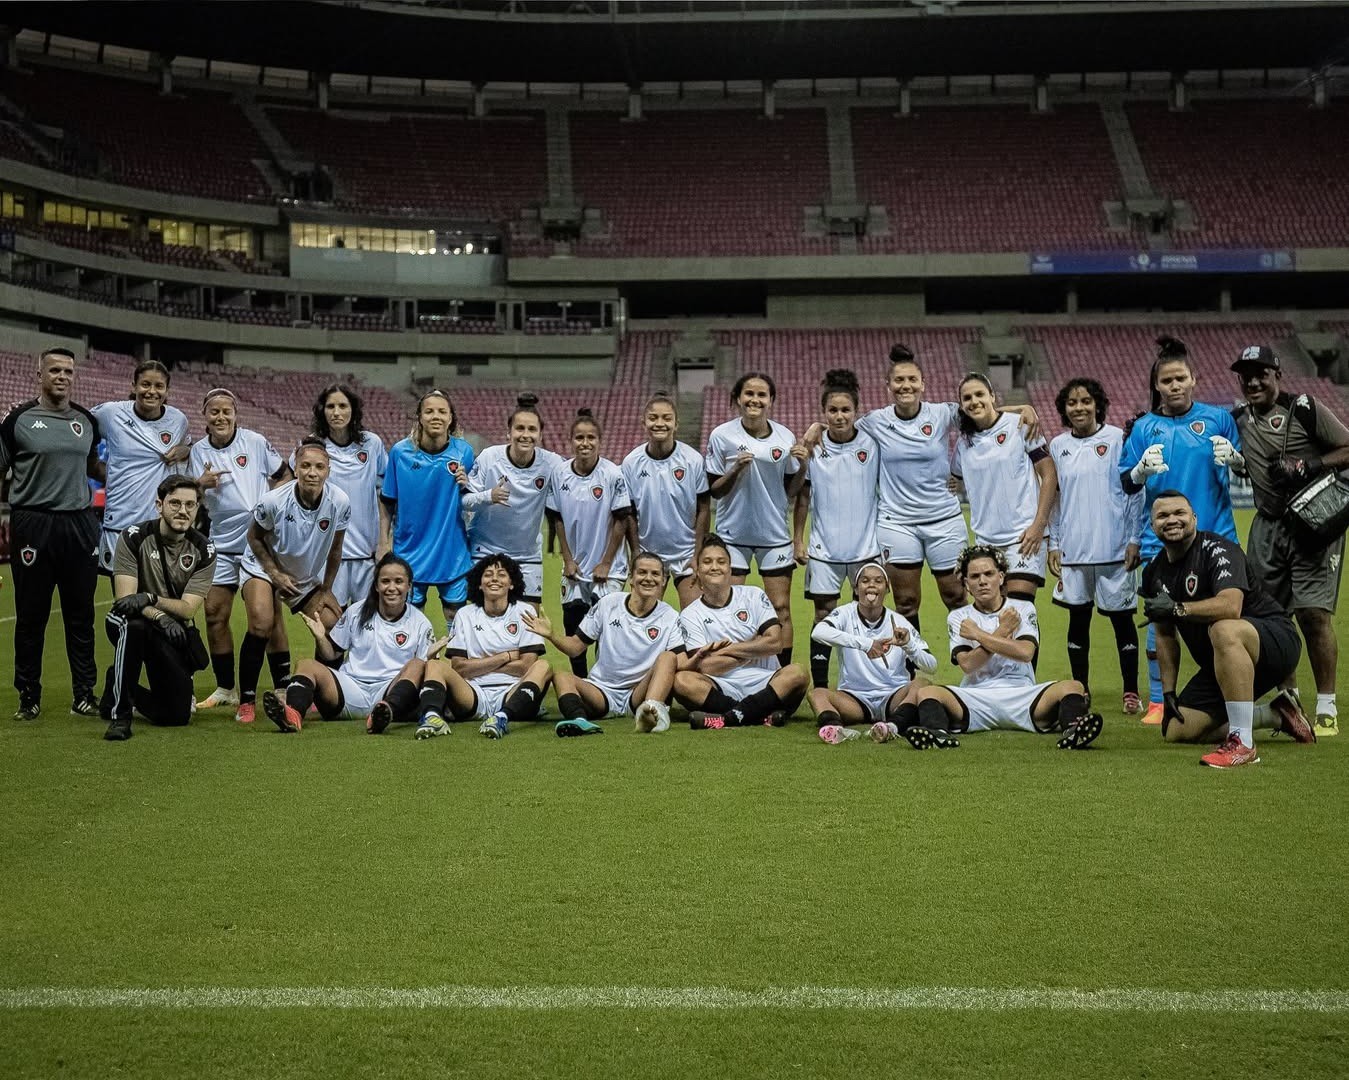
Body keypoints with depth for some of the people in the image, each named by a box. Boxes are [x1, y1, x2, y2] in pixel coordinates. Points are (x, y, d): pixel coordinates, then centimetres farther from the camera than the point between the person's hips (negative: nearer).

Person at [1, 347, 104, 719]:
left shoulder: (86, 420, 11)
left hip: (80, 523, 3)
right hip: (32, 524, -3)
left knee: (81, 615, 6)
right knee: (31, 616, 4)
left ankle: (84, 695, 14)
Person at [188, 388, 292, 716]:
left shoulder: (256, 442, -3)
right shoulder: (199, 451, 5)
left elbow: (283, 477, 6)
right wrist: (201, 485, -16)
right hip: (221, 544, 4)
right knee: (214, 612, 2)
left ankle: (283, 686, 3)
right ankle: (225, 688, 14)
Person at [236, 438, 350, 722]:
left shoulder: (339, 503, -20)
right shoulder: (273, 501, -27)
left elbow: (334, 549, -5)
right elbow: (254, 536, -9)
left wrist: (326, 590, 0)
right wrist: (275, 574, -16)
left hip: (310, 577, 4)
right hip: (265, 567, -4)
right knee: (261, 624, -26)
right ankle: (247, 700, -15)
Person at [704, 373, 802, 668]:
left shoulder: (785, 437, 2)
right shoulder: (721, 435, -5)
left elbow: (791, 489, 8)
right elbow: (714, 490, -3)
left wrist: (802, 464, -9)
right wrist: (736, 469, -19)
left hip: (775, 533, 2)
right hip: (733, 534, -2)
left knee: (781, 609, 2)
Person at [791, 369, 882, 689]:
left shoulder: (872, 445, -1)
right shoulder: (812, 449, 0)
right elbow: (802, 496, 7)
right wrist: (797, 540, 4)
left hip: (867, 547, 0)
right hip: (824, 550, 0)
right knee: (823, 615, 2)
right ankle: (819, 689, 8)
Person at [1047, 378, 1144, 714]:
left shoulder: (1118, 439, -1)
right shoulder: (1058, 446, 9)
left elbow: (1135, 492, 0)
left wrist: (1134, 540, -4)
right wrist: (1054, 544, 9)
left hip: (1114, 549, -3)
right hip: (1072, 550, 3)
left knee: (1122, 618, 2)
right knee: (1078, 619, 7)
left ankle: (1131, 692, 11)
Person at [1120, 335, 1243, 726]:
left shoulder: (1218, 418, 5)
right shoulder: (1144, 427, 7)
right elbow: (1127, 484, 5)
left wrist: (1232, 456, -13)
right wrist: (1142, 469, -16)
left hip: (1214, 534, 0)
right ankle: (1157, 701, 10)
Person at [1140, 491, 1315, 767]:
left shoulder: (1218, 550, -16)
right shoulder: (1155, 572, 6)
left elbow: (1230, 607, -35)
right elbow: (1165, 635, 15)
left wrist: (1177, 608, -39)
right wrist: (1168, 693, 9)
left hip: (1277, 644, -9)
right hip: (1220, 666, 9)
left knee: (1223, 630, -41)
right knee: (1177, 732, 1)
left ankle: (1242, 744, -38)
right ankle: (1274, 716, 15)